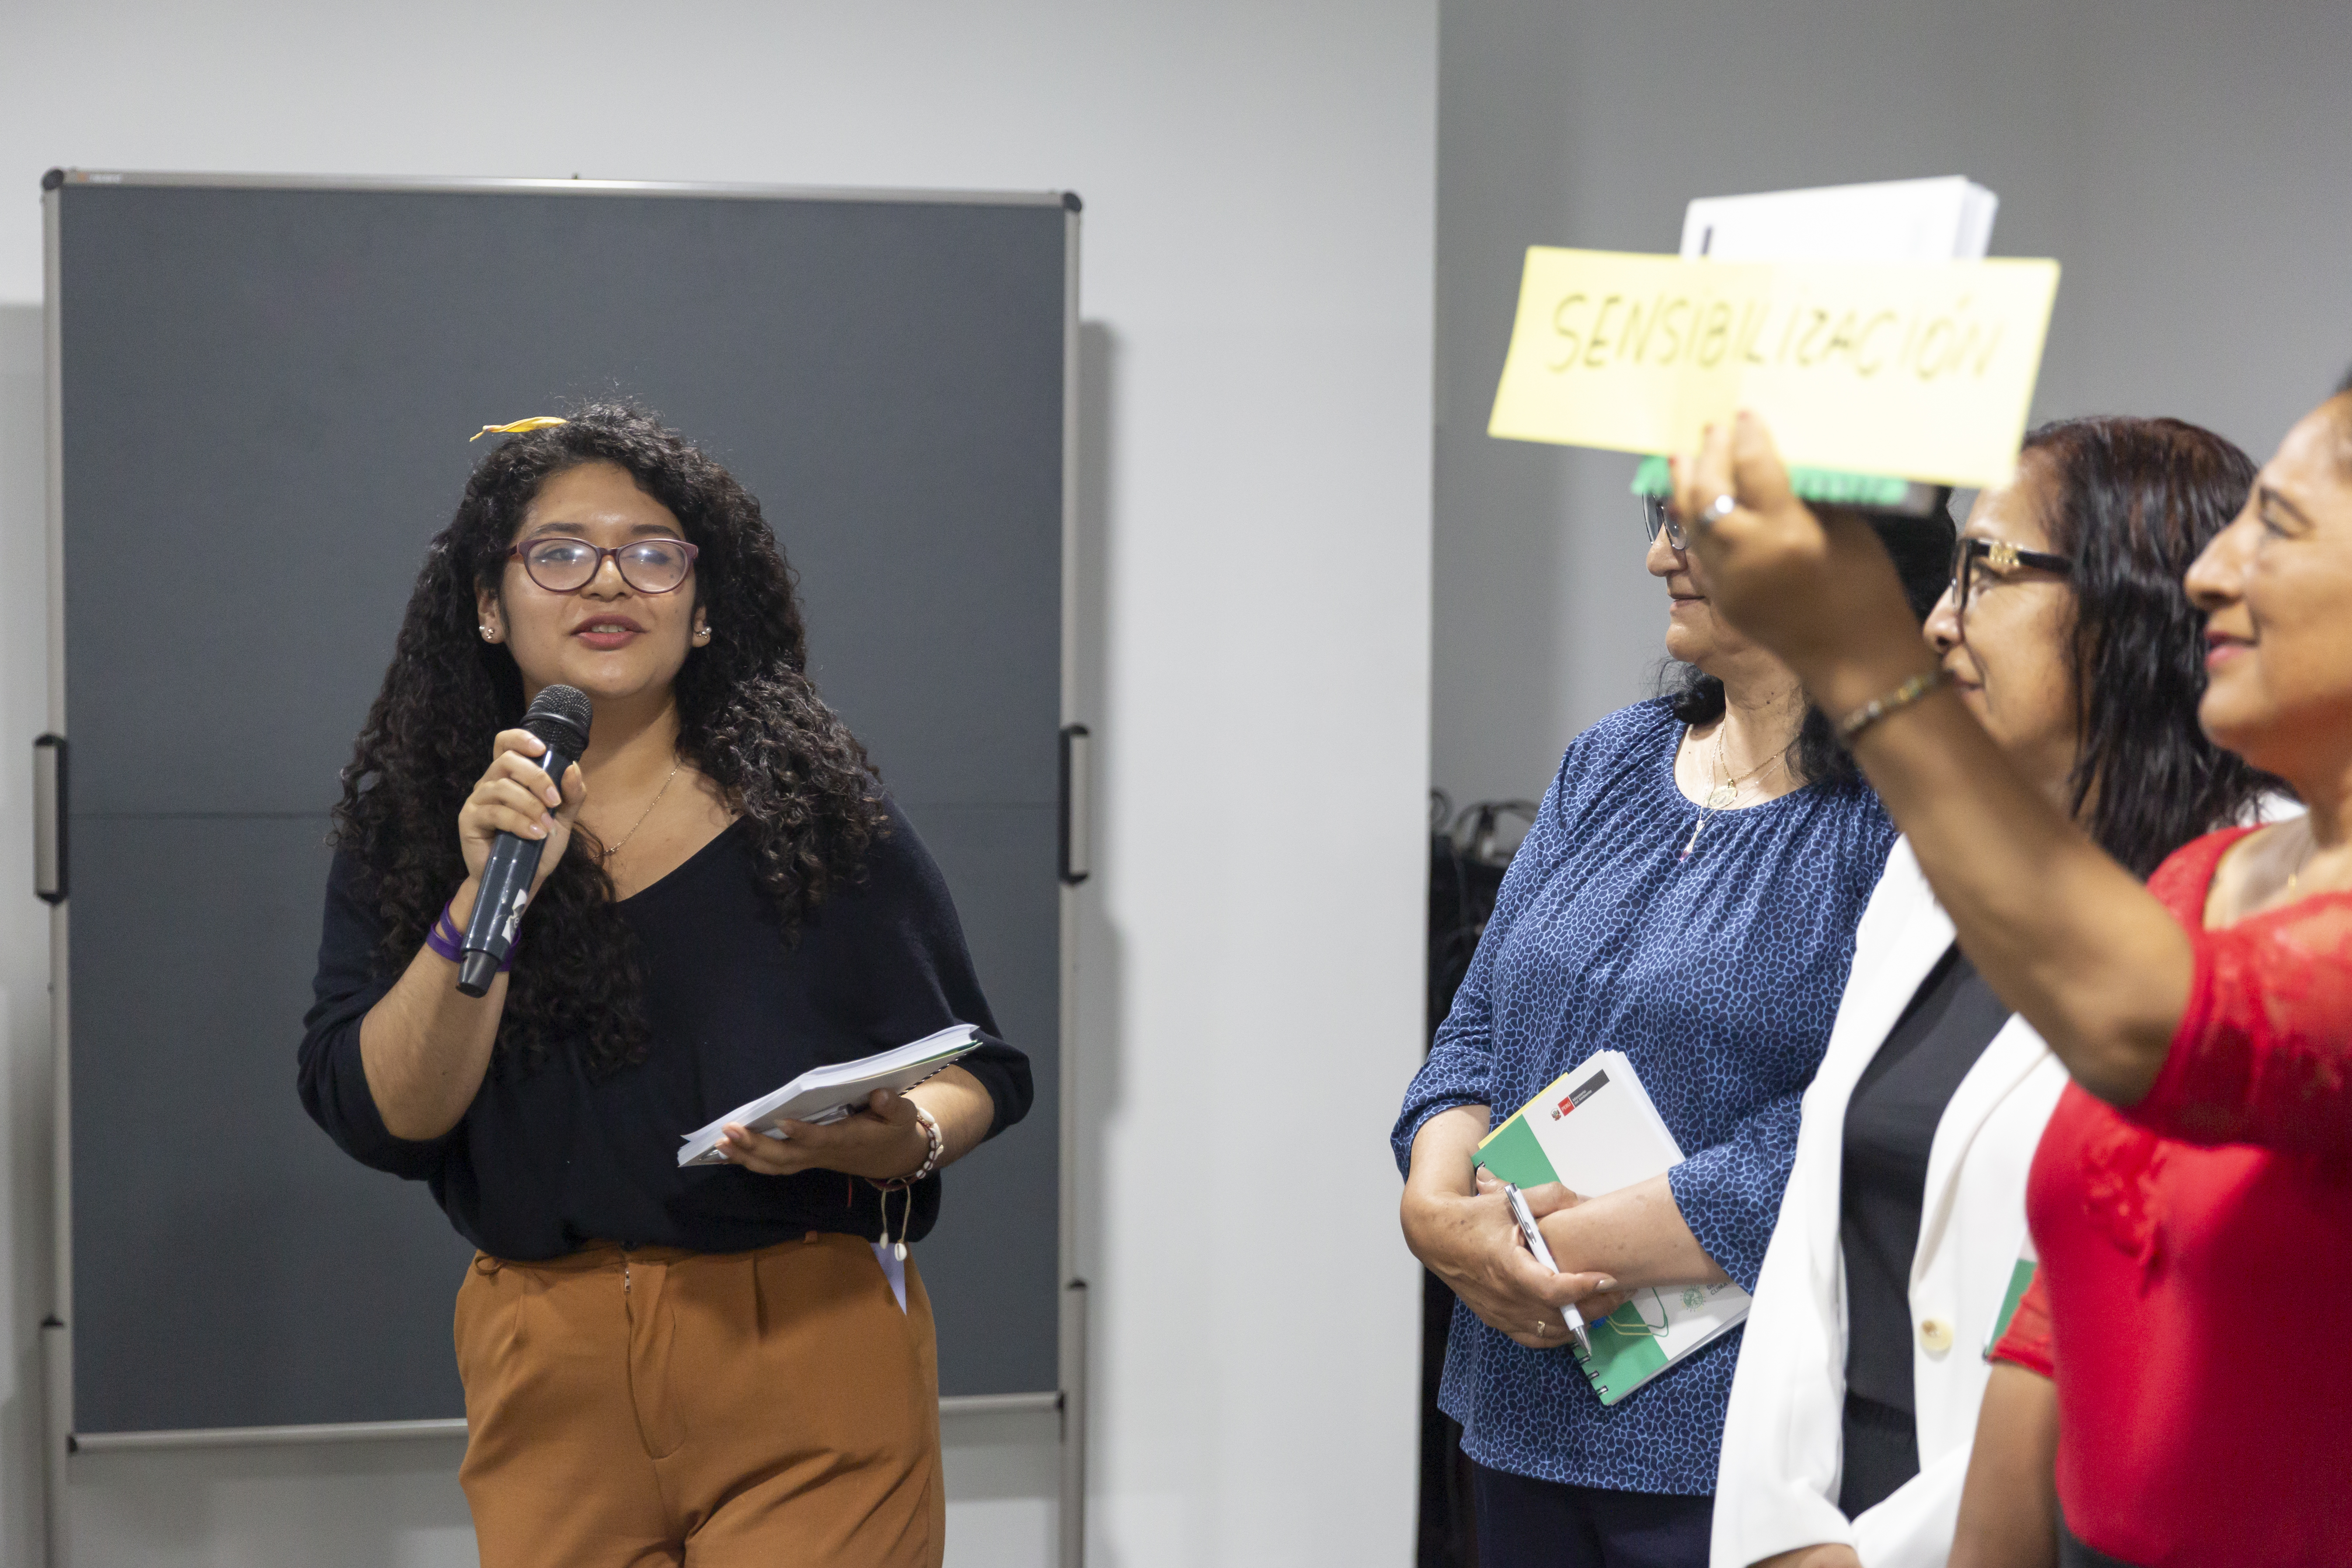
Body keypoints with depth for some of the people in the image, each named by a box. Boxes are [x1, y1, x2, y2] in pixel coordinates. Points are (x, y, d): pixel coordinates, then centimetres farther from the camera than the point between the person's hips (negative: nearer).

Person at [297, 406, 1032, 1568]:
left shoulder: (813, 806, 0)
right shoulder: (408, 822, 4)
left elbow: (978, 1070, 5)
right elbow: (384, 1120, -6)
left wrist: (903, 1142, -17)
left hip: (811, 1351, -1)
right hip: (546, 1378, 2)